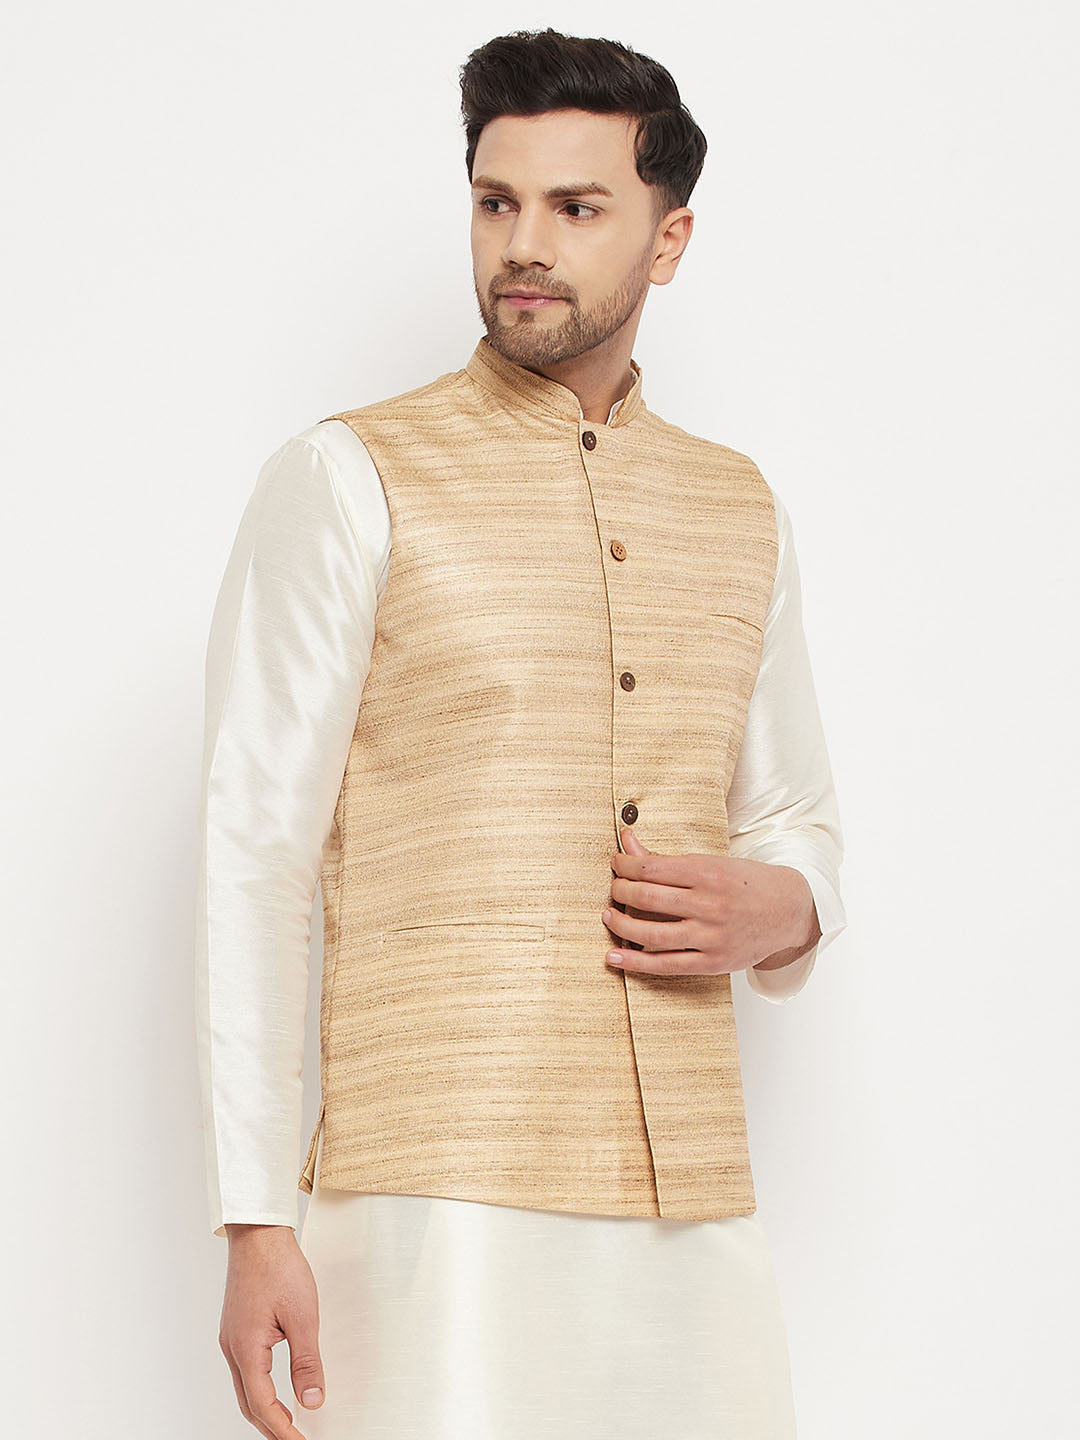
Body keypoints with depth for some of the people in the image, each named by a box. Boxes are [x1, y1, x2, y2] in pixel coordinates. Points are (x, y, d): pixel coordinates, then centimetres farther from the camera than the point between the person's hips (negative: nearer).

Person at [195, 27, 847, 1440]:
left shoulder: (740, 512, 15)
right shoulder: (350, 480, 0)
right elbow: (254, 859, -4)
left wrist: (781, 909, 0)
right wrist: (256, 1221, -11)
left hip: (694, 1203, 5)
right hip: (445, 1198, -4)